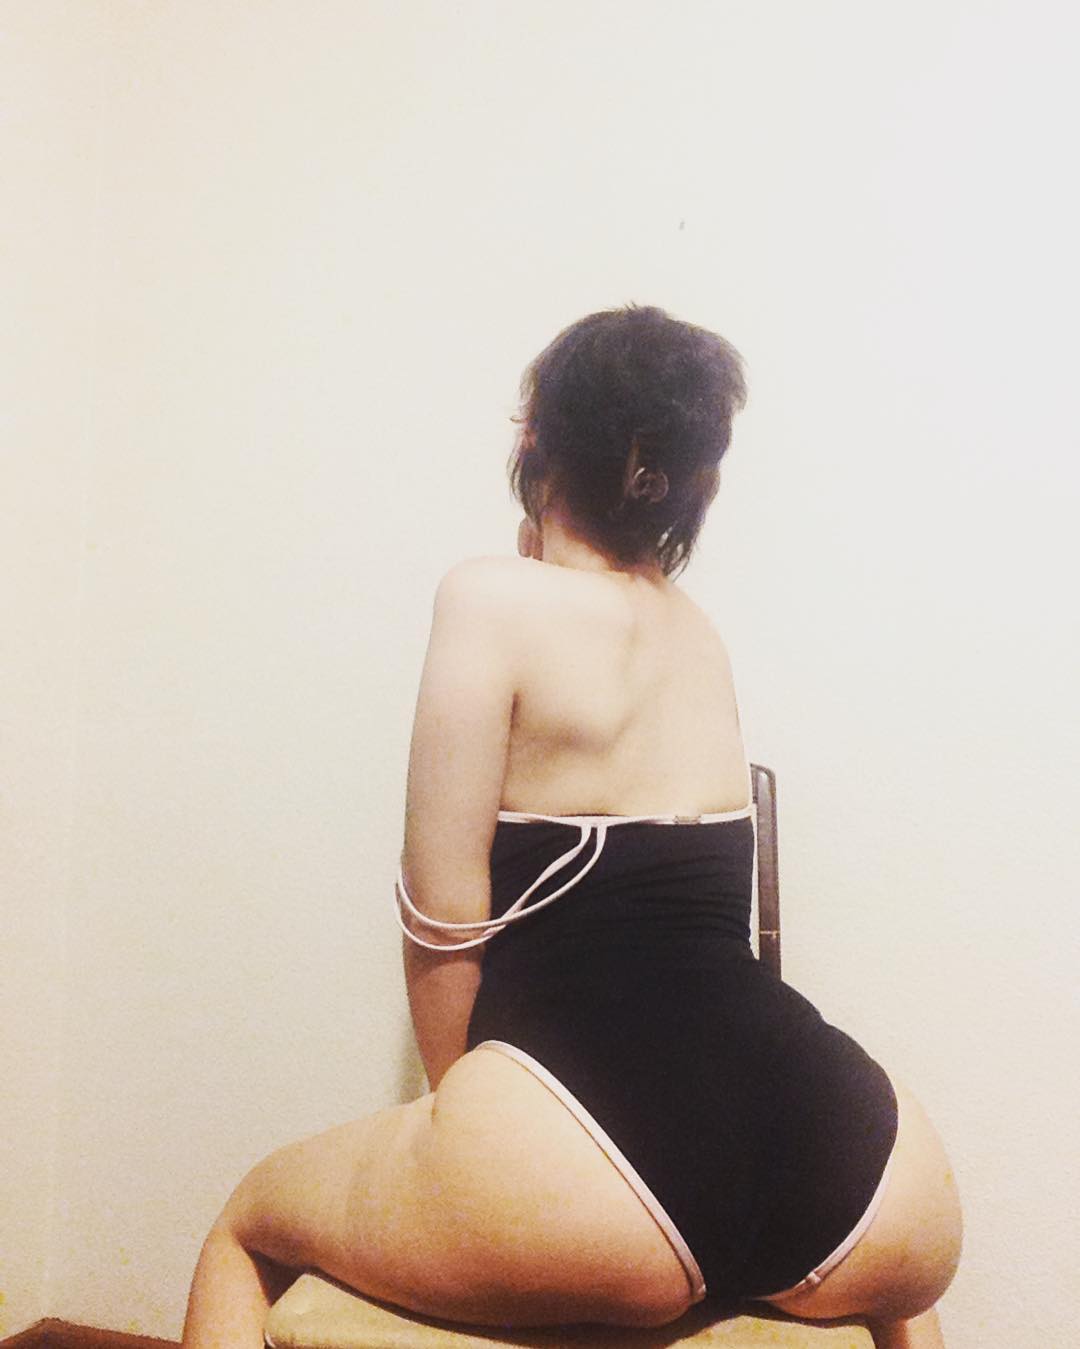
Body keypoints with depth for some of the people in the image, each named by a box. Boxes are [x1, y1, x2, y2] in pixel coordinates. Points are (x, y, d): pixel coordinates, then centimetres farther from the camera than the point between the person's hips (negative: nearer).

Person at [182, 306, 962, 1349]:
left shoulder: (495, 597, 0)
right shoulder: (701, 639, 18)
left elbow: (445, 917, -2)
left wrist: (462, 1106, 12)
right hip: (857, 1182, 7)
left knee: (244, 1227, 23)